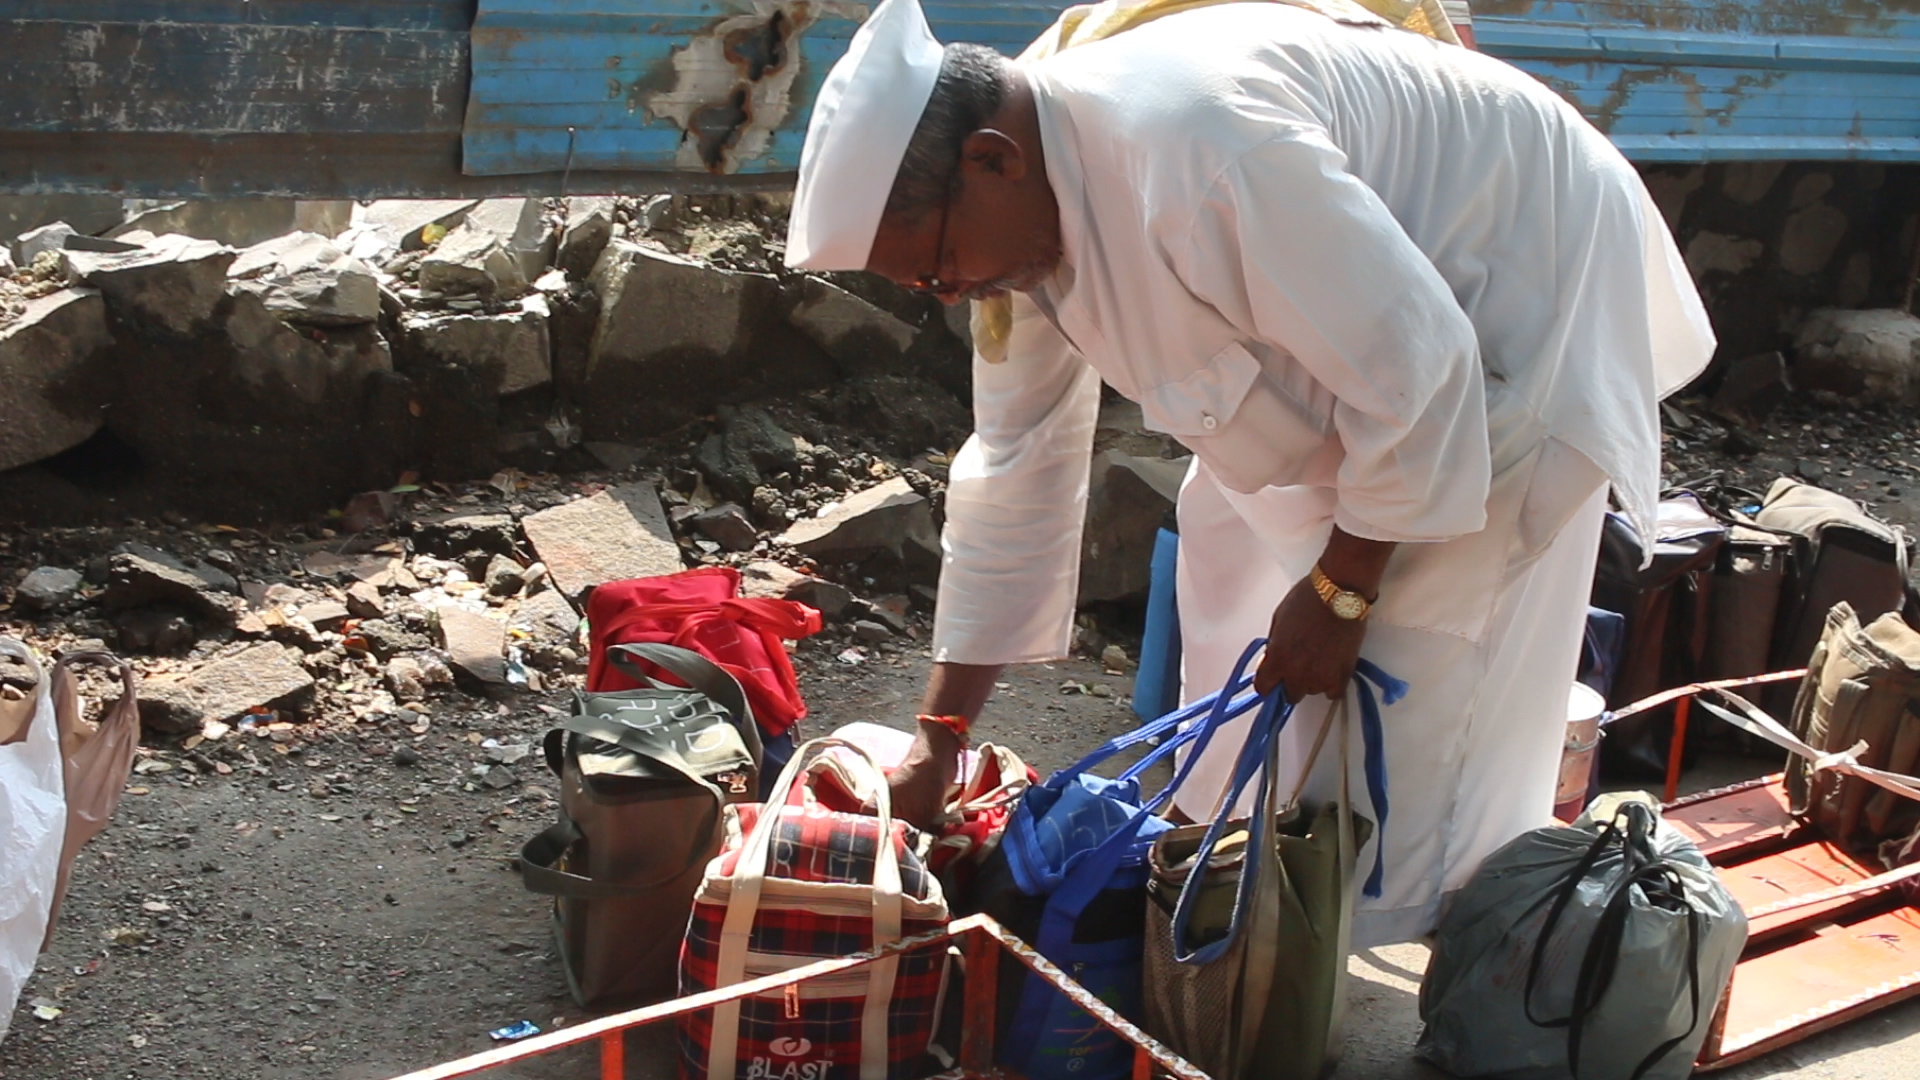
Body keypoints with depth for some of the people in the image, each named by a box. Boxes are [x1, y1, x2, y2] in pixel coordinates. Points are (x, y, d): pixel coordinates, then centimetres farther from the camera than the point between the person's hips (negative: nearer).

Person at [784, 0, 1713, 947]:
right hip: (1358, 329, 9)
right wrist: (937, 742, 1)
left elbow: (1413, 365, -33)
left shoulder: (1190, 149, -38)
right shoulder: (1025, 213, -8)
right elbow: (1015, 468, -1)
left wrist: (1341, 588, -19)